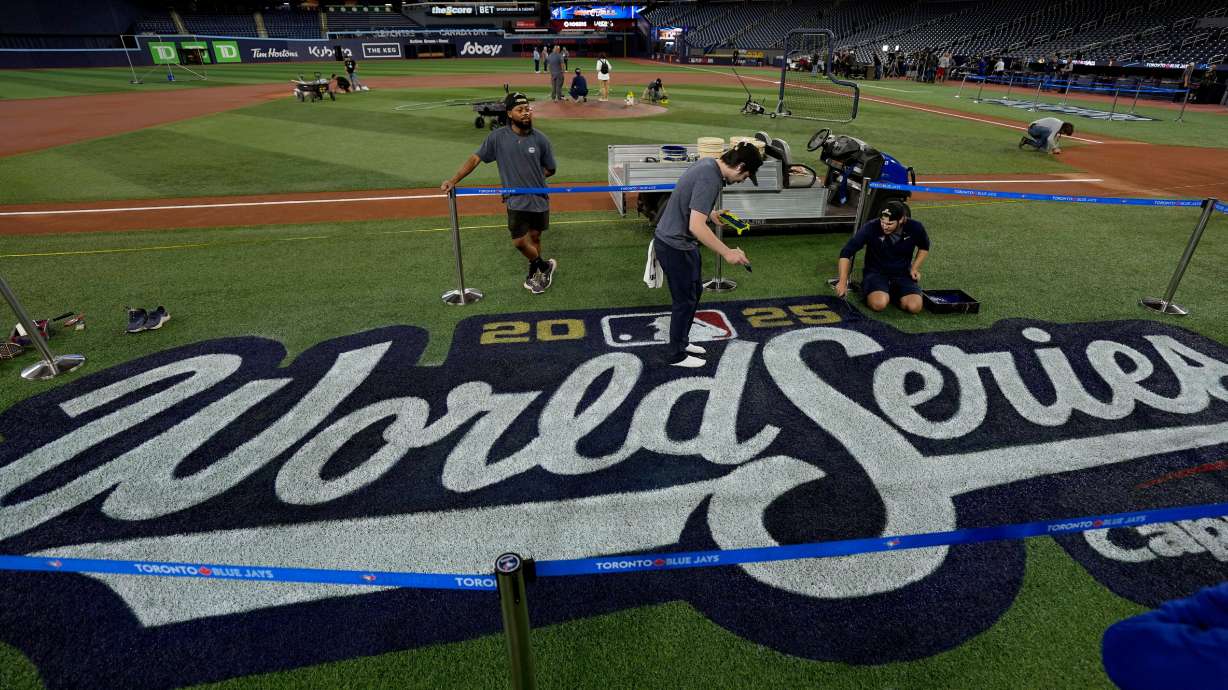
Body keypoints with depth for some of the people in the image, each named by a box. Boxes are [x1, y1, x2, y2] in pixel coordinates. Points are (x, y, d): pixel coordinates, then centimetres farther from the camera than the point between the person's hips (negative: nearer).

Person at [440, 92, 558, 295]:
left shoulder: (540, 138, -4)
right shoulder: (498, 137, -7)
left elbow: (550, 169, 7)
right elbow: (475, 158, -4)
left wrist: (532, 176, -4)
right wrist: (453, 180, -11)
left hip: (539, 199, 1)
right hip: (516, 200, -1)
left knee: (534, 237, 12)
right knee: (519, 241, -6)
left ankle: (534, 273, 34)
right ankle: (545, 266, 19)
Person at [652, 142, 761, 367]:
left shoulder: (708, 163, 4)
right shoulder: (710, 179, -26)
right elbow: (696, 226, -32)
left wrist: (710, 214, 16)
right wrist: (727, 253, -27)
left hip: (681, 242, 10)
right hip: (675, 246, -10)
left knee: (695, 291, 21)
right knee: (685, 300, 4)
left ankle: (682, 341, 36)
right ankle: (676, 355, 21)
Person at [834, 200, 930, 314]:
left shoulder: (915, 228, -11)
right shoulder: (871, 228, -21)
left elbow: (924, 247, 13)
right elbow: (846, 252, -18)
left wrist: (915, 268, -1)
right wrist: (843, 282, -25)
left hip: (902, 274, 3)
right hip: (875, 272, -3)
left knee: (914, 307, -22)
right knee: (879, 304, -32)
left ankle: (893, 293, 9)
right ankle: (870, 293, 3)